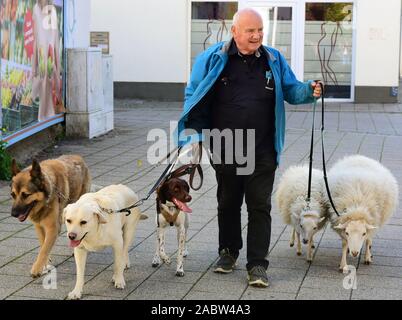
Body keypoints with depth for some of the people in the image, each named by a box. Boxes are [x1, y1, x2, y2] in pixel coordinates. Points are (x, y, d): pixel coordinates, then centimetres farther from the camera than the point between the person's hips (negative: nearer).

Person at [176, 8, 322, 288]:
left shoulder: (274, 60, 5)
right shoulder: (213, 59, -2)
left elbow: (291, 90, 10)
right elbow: (193, 95, 3)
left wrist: (309, 91, -12)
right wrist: (195, 134, -5)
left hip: (262, 151, 0)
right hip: (225, 150, 0)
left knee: (260, 206, 0)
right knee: (228, 203, 15)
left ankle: (257, 264, 5)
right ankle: (229, 252, 34)